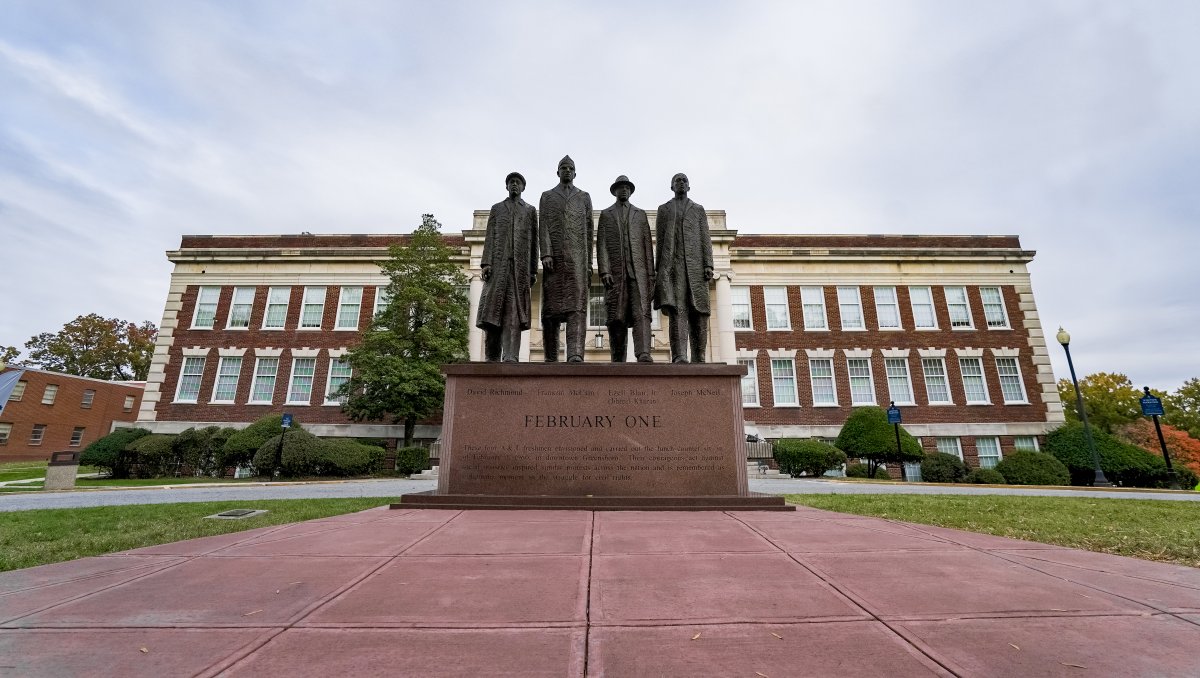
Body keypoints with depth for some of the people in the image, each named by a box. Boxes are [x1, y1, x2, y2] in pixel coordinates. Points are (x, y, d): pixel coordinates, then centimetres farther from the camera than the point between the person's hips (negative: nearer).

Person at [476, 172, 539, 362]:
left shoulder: (530, 210, 19)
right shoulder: (497, 208, 21)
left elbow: (533, 242, 12)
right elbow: (490, 237, 10)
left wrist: (533, 270, 3)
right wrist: (486, 262, -5)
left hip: (520, 266, 0)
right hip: (498, 264, 1)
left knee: (514, 311, -7)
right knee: (493, 309, -5)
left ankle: (511, 357, -12)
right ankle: (492, 357, 0)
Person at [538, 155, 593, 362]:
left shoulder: (584, 197, 19)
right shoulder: (547, 197, 17)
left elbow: (588, 232, 15)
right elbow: (543, 228, 3)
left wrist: (589, 263, 8)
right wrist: (545, 254, -12)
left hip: (577, 258, 0)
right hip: (554, 258, 0)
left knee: (577, 304, -14)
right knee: (551, 307, -1)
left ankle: (575, 354, -24)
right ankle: (551, 358, 5)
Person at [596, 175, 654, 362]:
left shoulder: (640, 214, 20)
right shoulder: (606, 215, 17)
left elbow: (648, 245, 13)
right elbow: (601, 245, 7)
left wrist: (651, 273, 3)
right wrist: (604, 271, -8)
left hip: (638, 270, 1)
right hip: (615, 271, 0)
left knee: (641, 312, -14)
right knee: (616, 317, -3)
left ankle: (643, 354, -23)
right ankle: (618, 359, 1)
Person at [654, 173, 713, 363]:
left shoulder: (699, 210, 22)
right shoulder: (663, 209, 20)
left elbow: (705, 240, 12)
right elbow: (659, 241, 12)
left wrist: (708, 265, -2)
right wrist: (658, 269, 2)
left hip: (695, 264, 2)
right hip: (672, 265, -1)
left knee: (698, 311, -4)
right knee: (677, 309, -15)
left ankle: (699, 359, -1)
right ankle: (679, 356, -23)